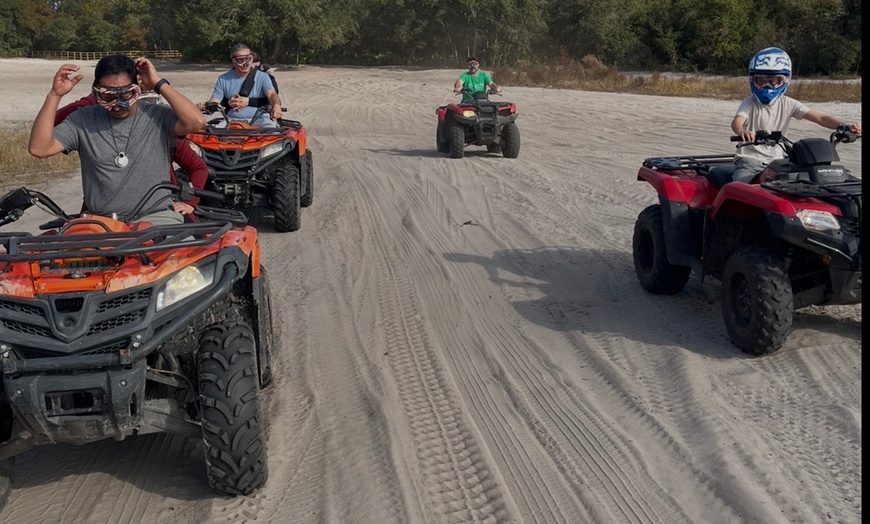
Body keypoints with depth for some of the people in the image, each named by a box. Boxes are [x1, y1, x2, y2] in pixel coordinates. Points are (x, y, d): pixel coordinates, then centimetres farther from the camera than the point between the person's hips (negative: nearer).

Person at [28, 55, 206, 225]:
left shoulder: (157, 117, 0)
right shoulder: (83, 120, 6)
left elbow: (196, 122, -17)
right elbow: (38, 149, -2)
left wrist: (159, 84, -10)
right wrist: (55, 95, -8)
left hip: (155, 217, -1)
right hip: (100, 220, 2)